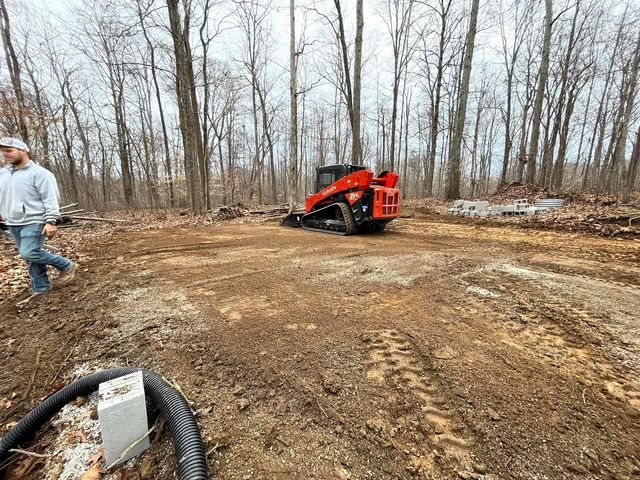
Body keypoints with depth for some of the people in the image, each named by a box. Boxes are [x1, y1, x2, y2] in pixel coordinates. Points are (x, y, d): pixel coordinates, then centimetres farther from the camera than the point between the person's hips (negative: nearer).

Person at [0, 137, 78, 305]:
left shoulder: (39, 173, -9)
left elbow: (51, 199, -16)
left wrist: (51, 221, -23)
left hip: (34, 222, -7)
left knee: (29, 253, -16)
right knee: (31, 256, 9)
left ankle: (67, 266, 2)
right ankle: (41, 288, 16)